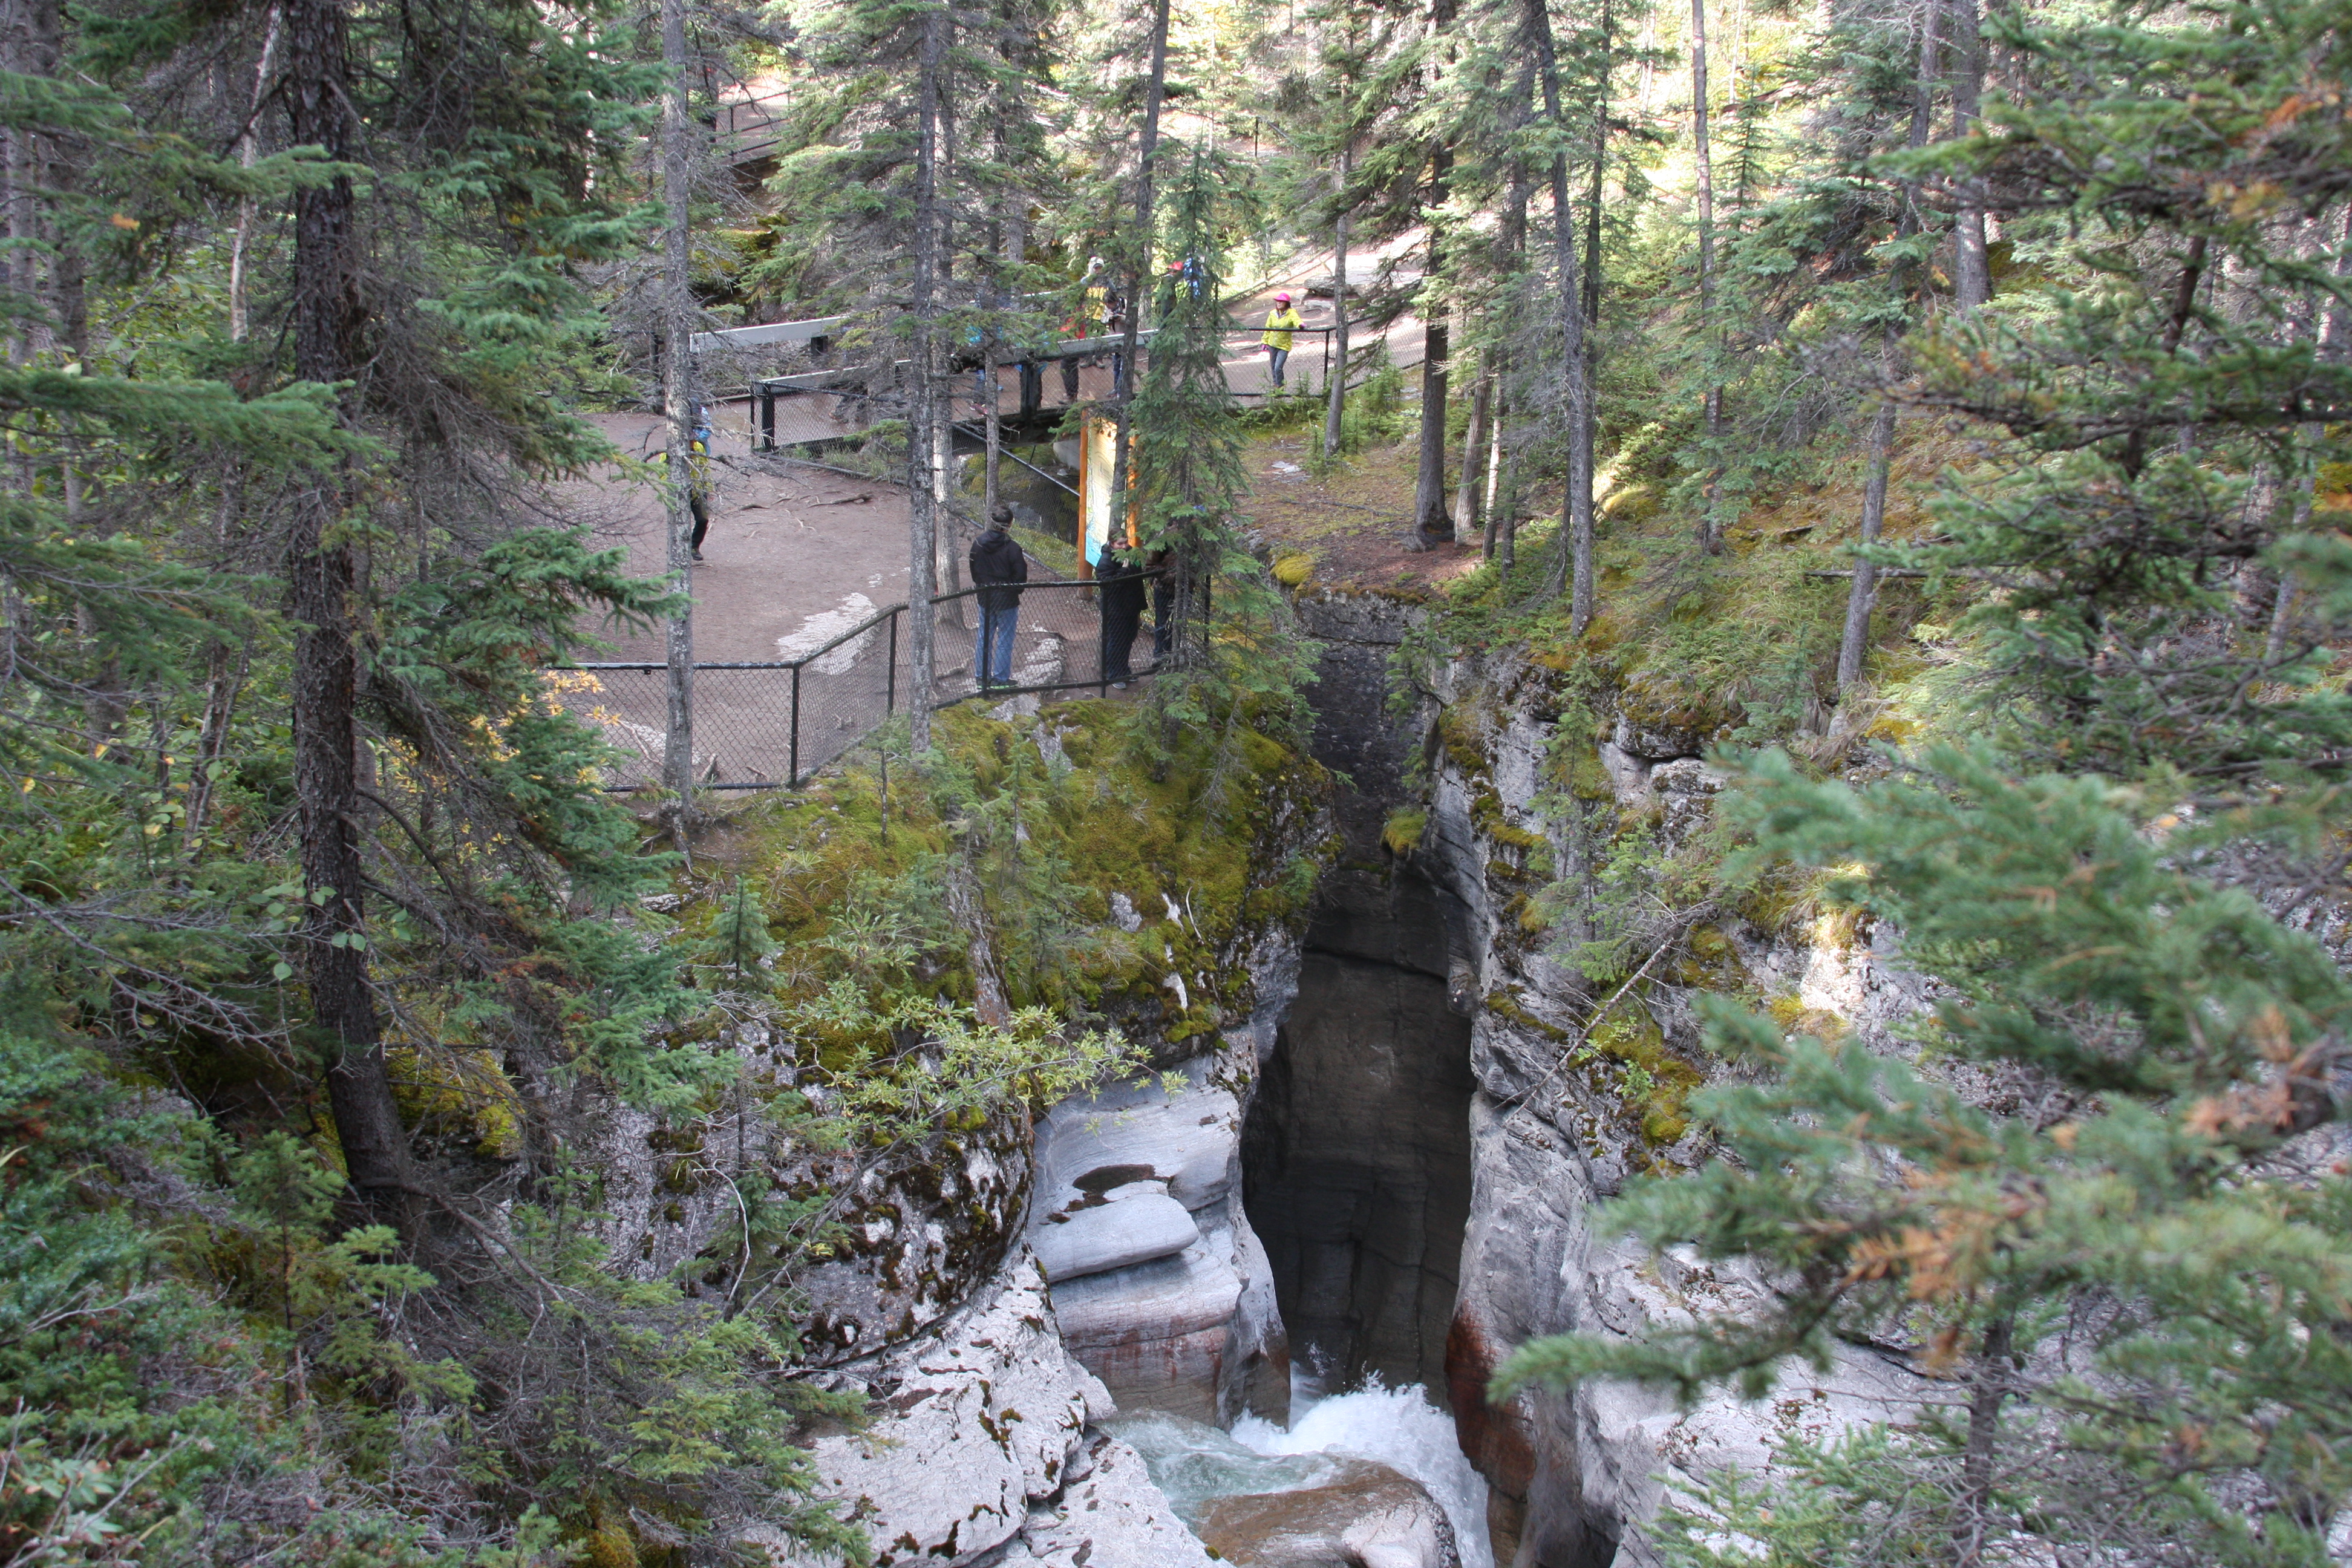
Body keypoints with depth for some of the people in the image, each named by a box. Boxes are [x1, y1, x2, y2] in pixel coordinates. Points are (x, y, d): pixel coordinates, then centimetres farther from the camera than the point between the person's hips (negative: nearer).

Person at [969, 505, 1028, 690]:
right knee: (1005, 639, 5)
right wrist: (1016, 590, 4)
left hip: (984, 598, 5)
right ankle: (1001, 678, 9)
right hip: (1006, 600, -5)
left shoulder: (978, 543, -4)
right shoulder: (1011, 548, -21)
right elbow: (1020, 574, -15)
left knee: (984, 637, 15)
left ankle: (982, 676, 21)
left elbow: (974, 569, 7)